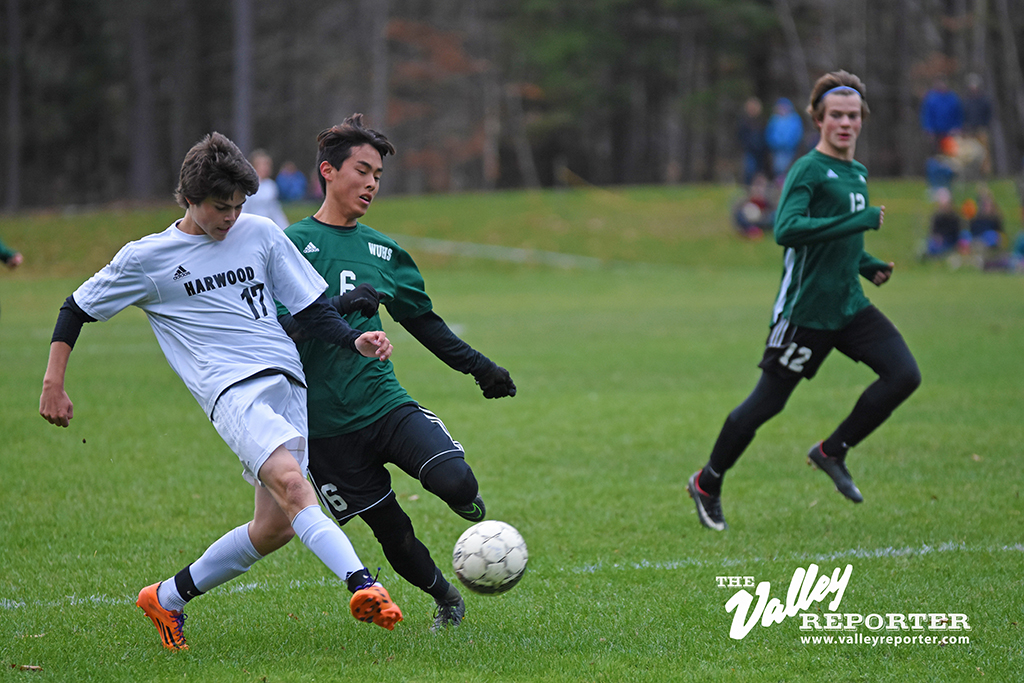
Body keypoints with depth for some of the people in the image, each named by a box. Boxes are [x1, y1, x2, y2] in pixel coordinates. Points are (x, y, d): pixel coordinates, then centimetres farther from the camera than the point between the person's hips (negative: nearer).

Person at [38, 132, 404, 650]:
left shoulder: (260, 234, 13)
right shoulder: (146, 258, 6)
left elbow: (312, 310, 16)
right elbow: (75, 311, 16)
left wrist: (355, 342, -2)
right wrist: (53, 385, 9)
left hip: (288, 383, 5)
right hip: (232, 388, -5)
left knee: (276, 526, -1)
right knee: (289, 482, -30)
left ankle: (167, 598, 18)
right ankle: (362, 585, -46)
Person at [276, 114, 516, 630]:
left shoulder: (383, 250, 13)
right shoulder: (292, 244, -2)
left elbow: (423, 320, 25)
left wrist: (479, 366, 21)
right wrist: (337, 307, -27)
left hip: (385, 403, 3)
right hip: (326, 422, -3)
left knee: (455, 483, -22)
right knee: (390, 530, 1)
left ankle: (468, 503, 14)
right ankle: (446, 601, 26)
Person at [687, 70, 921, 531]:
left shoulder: (858, 173, 14)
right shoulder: (809, 170, -12)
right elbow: (786, 229, -28)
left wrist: (869, 265, 10)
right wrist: (860, 221, -28)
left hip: (850, 306, 7)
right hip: (805, 309, -7)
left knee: (905, 374, -10)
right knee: (767, 403, 0)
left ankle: (832, 452, 6)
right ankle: (707, 485, 21)